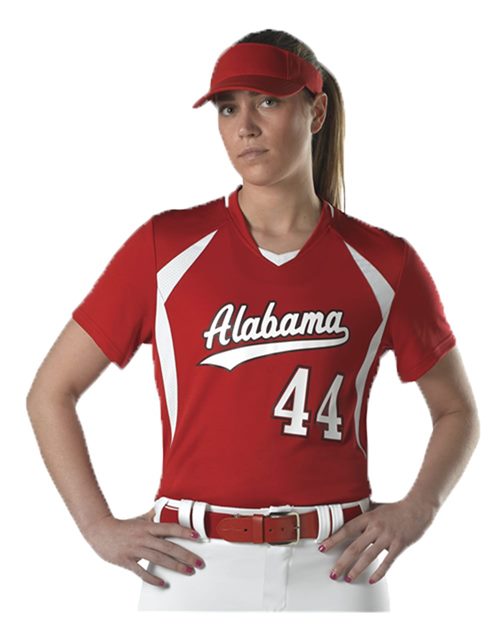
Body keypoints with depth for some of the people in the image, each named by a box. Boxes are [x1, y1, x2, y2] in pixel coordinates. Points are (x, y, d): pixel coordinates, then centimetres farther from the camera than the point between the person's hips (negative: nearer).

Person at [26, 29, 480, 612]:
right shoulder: (166, 247, -1)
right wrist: (100, 527, -3)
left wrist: (414, 511, -1)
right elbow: (50, 391, 4)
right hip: (194, 565, 0)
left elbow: (458, 411, 14)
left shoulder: (384, 262, 2)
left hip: (334, 568, 1)